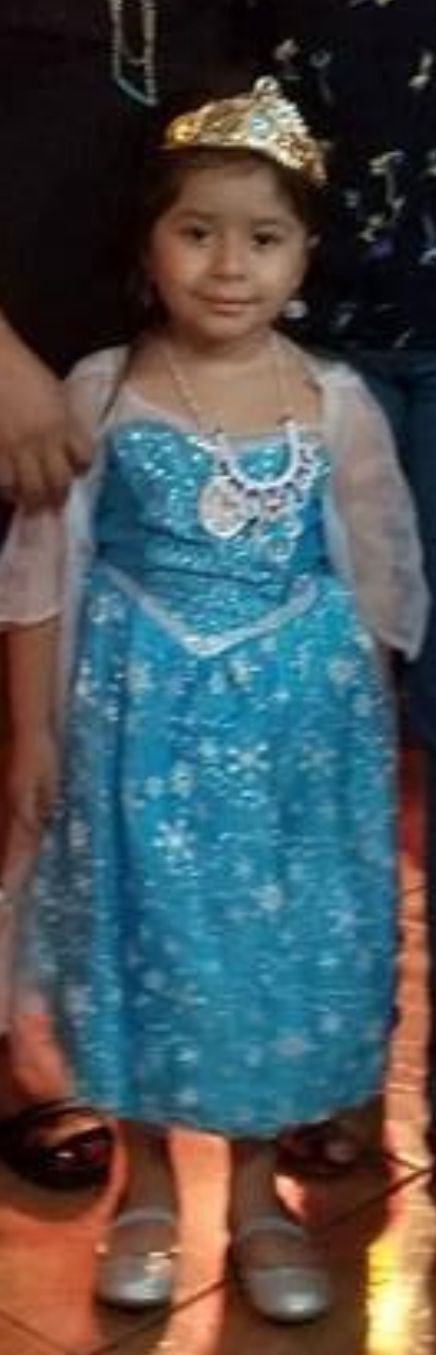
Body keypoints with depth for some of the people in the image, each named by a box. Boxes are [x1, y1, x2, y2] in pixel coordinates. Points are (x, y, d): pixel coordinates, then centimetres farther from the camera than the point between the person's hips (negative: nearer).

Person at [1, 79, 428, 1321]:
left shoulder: (335, 404, -4)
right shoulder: (101, 391, -6)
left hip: (294, 713, 1)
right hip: (140, 710, 0)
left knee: (278, 937, 9)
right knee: (142, 932, 9)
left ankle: (257, 1192, 30)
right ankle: (146, 1187, 30)